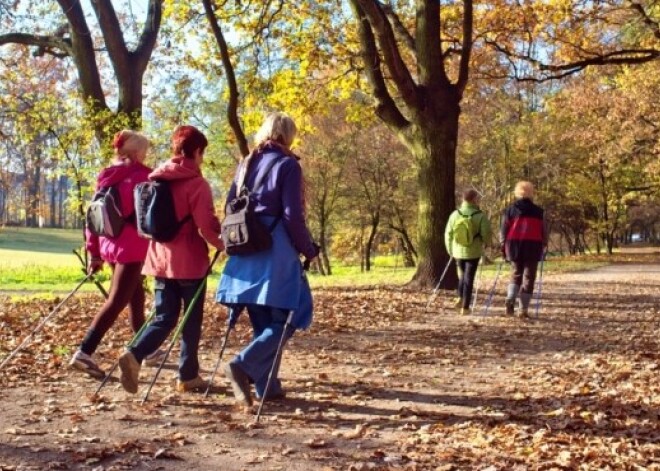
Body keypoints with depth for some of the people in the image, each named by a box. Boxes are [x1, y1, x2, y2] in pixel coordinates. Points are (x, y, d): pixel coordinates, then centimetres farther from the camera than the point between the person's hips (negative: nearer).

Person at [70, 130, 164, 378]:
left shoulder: (105, 177, 11)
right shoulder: (141, 174, -7)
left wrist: (94, 251, 15)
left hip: (109, 244, 8)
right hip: (131, 245, -8)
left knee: (136, 295, 20)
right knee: (117, 301, -9)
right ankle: (84, 352, -18)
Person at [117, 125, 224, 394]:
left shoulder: (154, 180, 8)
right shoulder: (197, 184, -12)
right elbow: (206, 228, -17)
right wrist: (224, 245, -1)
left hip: (160, 260, 6)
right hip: (190, 262, -5)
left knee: (164, 318, 9)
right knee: (192, 320, 8)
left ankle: (134, 355, -13)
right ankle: (188, 376, 16)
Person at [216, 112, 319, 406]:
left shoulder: (246, 164, 13)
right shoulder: (287, 165, -5)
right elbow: (293, 216, -10)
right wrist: (309, 249, 1)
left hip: (245, 254, 7)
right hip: (276, 253, -7)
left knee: (262, 322, 14)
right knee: (284, 320, -2)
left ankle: (266, 385, 16)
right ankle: (243, 365, -20)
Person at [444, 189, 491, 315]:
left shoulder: (455, 214, -3)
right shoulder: (480, 216, -12)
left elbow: (448, 234, 1)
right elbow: (486, 235, -14)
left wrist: (450, 251, 13)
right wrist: (482, 243, 10)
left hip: (458, 251, 3)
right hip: (473, 252, -3)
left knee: (462, 275, 25)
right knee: (469, 279, 4)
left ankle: (460, 298, 10)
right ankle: (465, 307, 4)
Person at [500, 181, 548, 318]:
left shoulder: (509, 210, 6)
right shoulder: (538, 211, 5)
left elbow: (503, 230, 5)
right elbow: (544, 231, 7)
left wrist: (504, 246, 14)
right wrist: (543, 245, 19)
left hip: (514, 245, 2)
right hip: (533, 246, -1)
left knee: (516, 274, 16)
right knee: (529, 277, 5)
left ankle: (510, 299, -7)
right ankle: (523, 309, 2)